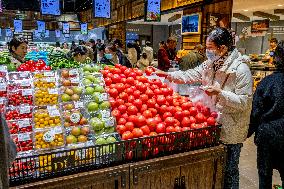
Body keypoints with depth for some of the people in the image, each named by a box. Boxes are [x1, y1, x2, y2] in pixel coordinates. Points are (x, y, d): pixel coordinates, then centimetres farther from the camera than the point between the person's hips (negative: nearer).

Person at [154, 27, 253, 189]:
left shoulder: (241, 69, -19)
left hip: (230, 131, -6)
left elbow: (244, 102, -21)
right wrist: (168, 75, -2)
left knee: (229, 171, 11)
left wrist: (220, 93, -31)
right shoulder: (210, 64, 2)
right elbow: (190, 75, 8)